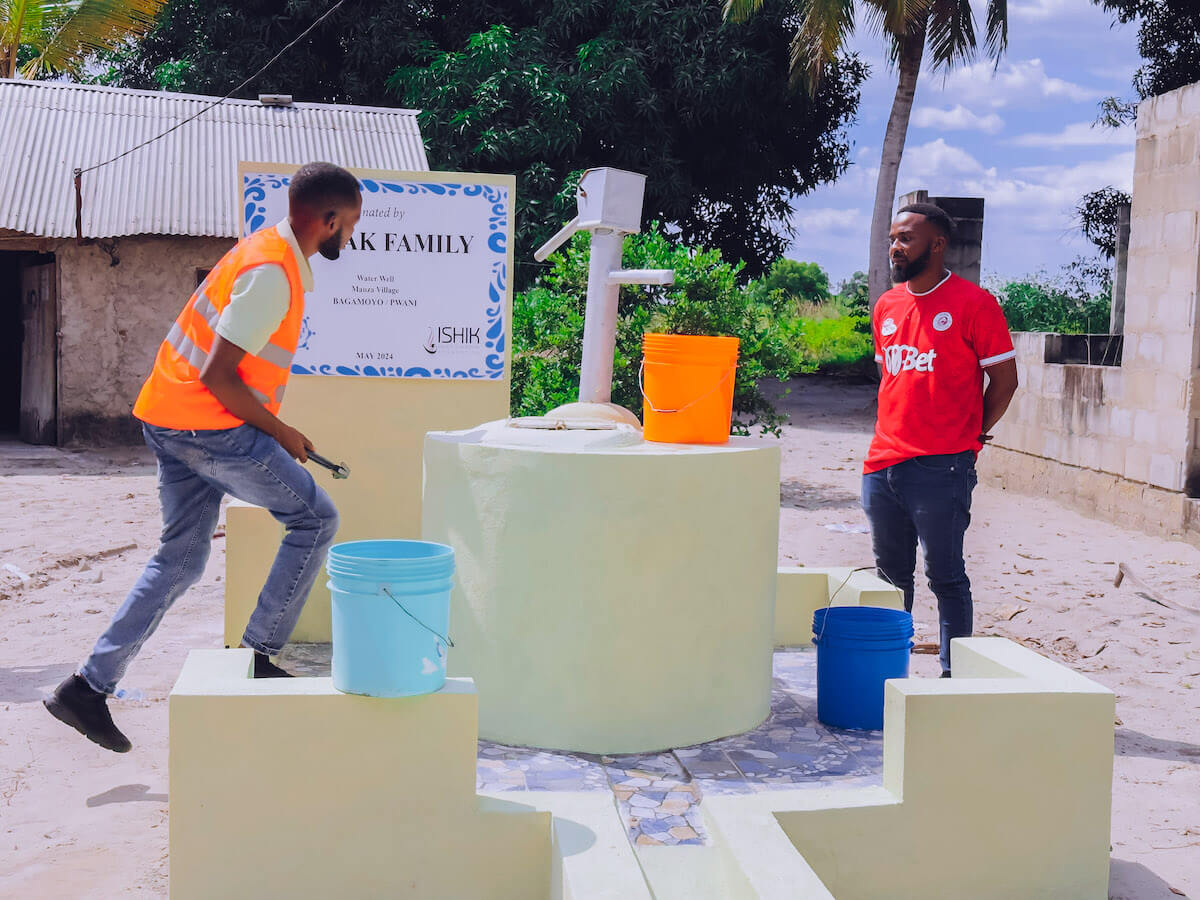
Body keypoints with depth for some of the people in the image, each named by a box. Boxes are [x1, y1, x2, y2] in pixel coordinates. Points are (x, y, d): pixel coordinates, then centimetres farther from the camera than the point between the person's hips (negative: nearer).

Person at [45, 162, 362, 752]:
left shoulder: (268, 252, 14)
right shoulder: (272, 274, -18)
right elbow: (218, 374, -22)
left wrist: (270, 427, 18)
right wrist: (279, 432, -12)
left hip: (172, 424, 10)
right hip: (210, 425, -10)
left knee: (180, 561, 14)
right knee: (314, 519, 0)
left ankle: (89, 687, 15)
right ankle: (261, 656, 2)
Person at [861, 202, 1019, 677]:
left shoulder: (973, 304, -6)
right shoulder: (886, 306, 13)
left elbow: (1004, 380, -2)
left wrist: (972, 434, 2)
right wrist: (896, 433, 14)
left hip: (941, 471, -6)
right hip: (883, 464, 6)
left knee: (945, 578, 0)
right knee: (891, 576, 13)